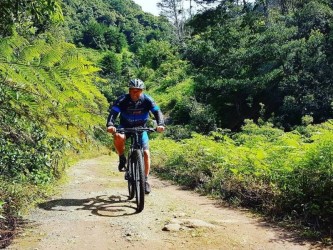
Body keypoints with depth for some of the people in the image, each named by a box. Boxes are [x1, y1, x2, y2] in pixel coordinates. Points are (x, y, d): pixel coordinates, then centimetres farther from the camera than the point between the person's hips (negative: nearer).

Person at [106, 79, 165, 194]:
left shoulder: (147, 100, -17)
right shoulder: (122, 100, -20)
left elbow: (157, 111, -24)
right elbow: (113, 112, -30)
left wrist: (160, 124, -43)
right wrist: (110, 125, -50)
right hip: (125, 127, -1)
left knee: (146, 153, -11)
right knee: (118, 137, -36)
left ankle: (145, 180, 5)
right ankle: (122, 159, -8)